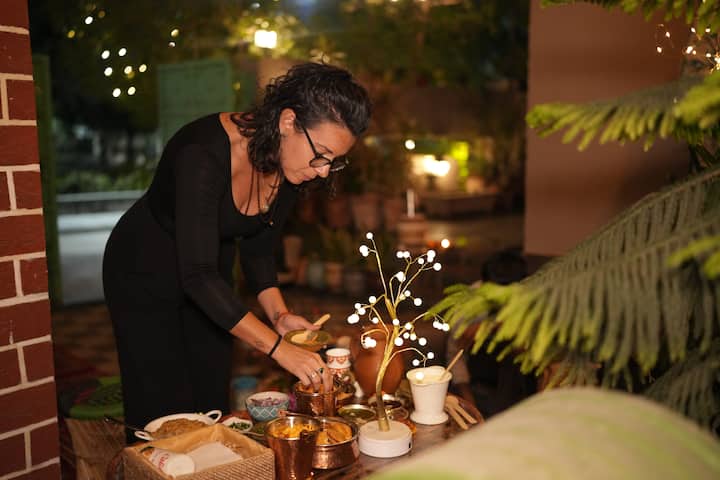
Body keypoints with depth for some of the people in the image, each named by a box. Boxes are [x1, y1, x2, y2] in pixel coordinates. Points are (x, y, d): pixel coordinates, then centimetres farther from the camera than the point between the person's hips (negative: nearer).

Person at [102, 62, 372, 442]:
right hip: (146, 277, -6)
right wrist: (278, 348, -41)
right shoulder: (205, 153, -35)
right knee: (164, 415, -1)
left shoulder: (291, 168, -14)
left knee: (213, 406, 11)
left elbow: (257, 250, -2)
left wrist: (278, 314, -17)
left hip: (206, 277, 6)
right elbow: (197, 275, -38)